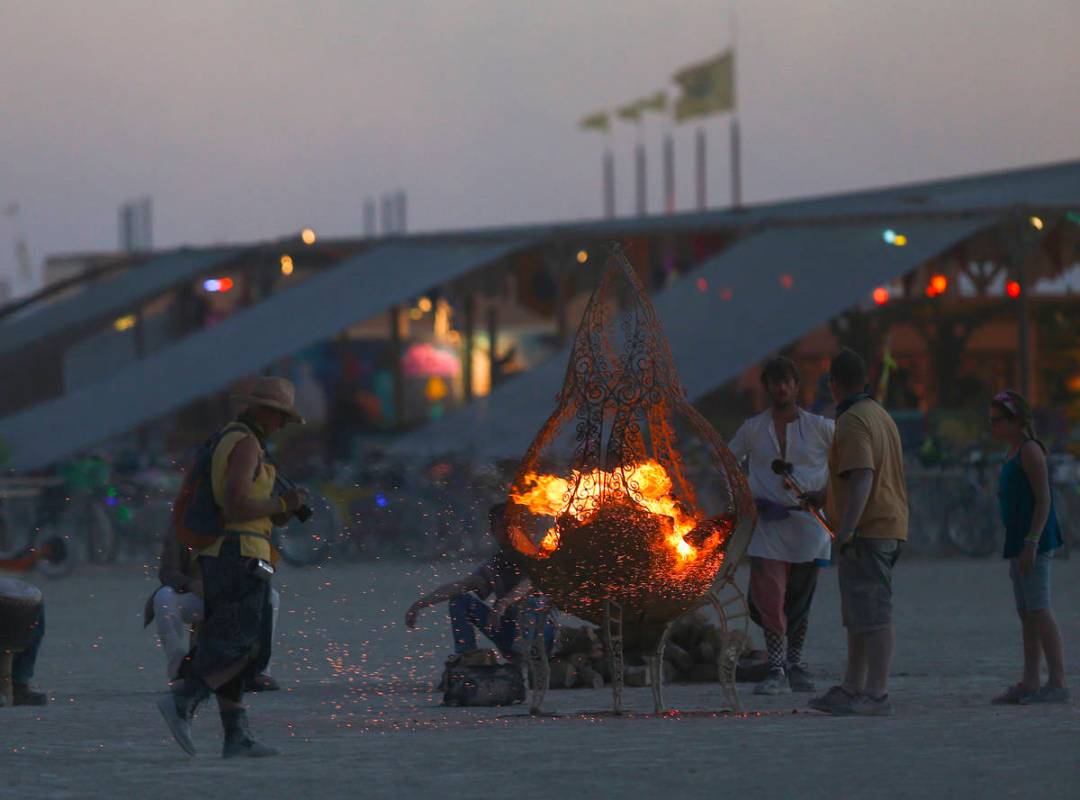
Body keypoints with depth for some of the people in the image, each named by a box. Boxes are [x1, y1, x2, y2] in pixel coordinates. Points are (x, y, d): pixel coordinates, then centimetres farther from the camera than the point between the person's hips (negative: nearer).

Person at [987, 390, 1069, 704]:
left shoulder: (1030, 451, -11)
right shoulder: (1015, 453, 18)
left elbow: (1043, 499, -17)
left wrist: (1031, 543, -22)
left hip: (1034, 540, -10)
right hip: (1019, 541, 10)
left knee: (1038, 610, -11)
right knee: (1026, 613, 10)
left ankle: (1058, 683, -12)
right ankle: (1029, 683, 12)